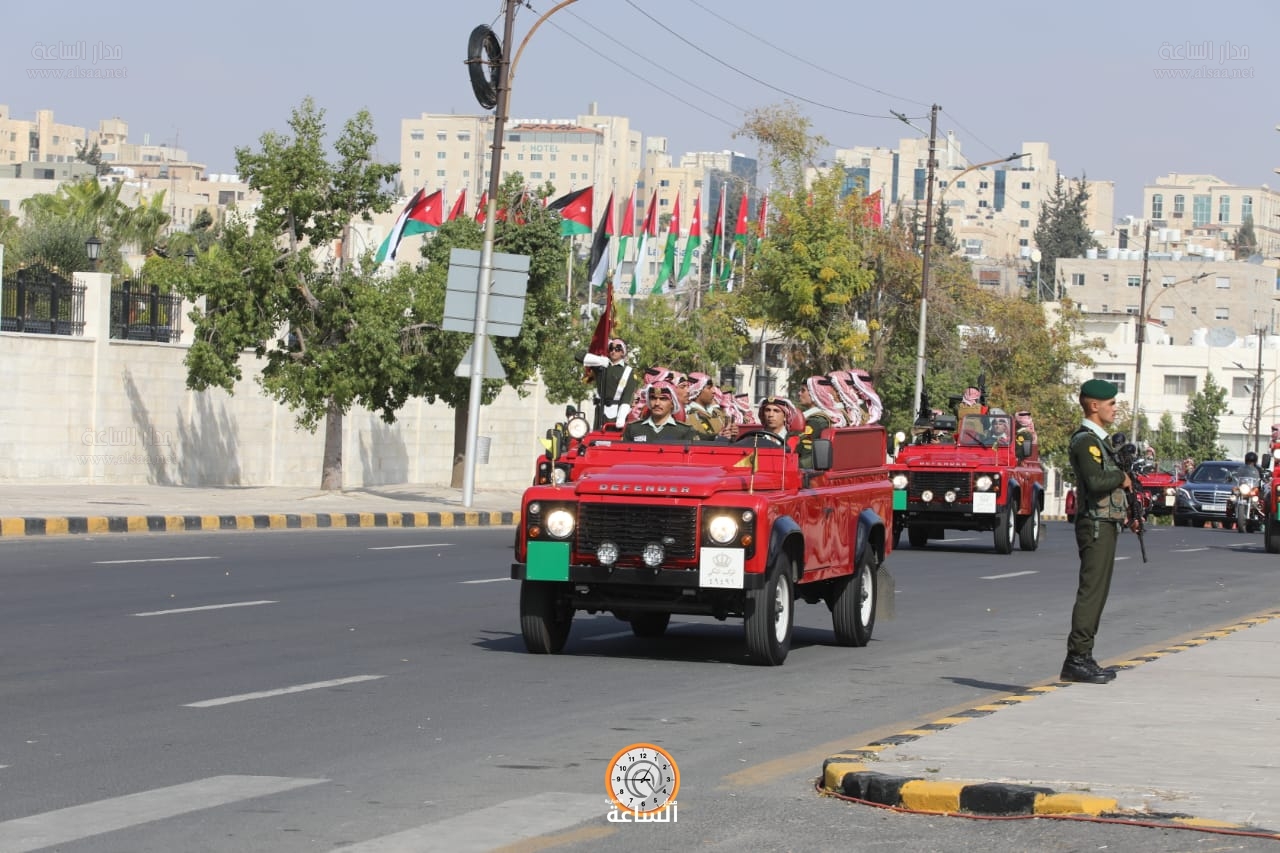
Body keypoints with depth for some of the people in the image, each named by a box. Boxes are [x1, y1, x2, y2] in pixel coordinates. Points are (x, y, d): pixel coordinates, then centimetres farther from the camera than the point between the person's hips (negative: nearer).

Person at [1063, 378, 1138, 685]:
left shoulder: (1099, 440, 19)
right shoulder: (1086, 441, -14)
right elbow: (1096, 481, -28)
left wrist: (1126, 513, 12)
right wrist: (1122, 477, -11)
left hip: (1106, 525, 10)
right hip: (1096, 525, -10)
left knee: (1096, 593, 11)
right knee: (1091, 593, -11)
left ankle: (1082, 659, 14)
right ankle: (1076, 660, -11)